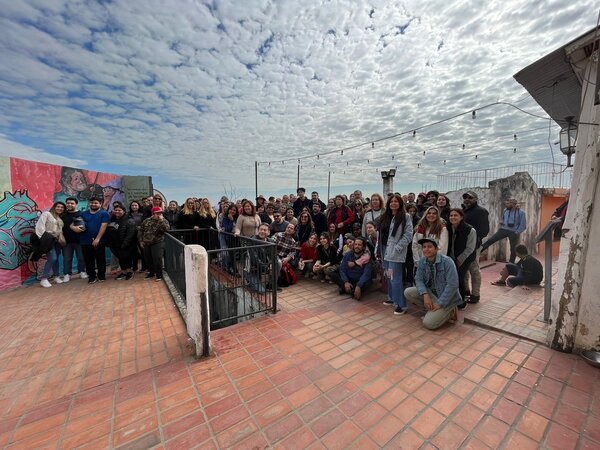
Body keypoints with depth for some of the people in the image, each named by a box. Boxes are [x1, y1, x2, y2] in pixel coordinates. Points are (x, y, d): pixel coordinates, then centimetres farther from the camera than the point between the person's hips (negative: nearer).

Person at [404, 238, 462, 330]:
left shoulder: (447, 261, -21)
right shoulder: (422, 261, -4)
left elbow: (452, 285, -25)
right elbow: (418, 279, -4)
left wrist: (439, 304, -24)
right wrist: (425, 294, -23)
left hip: (447, 298, -6)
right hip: (431, 293, 6)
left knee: (428, 323, -20)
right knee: (408, 292, -14)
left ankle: (448, 312, 8)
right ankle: (432, 310, 1)